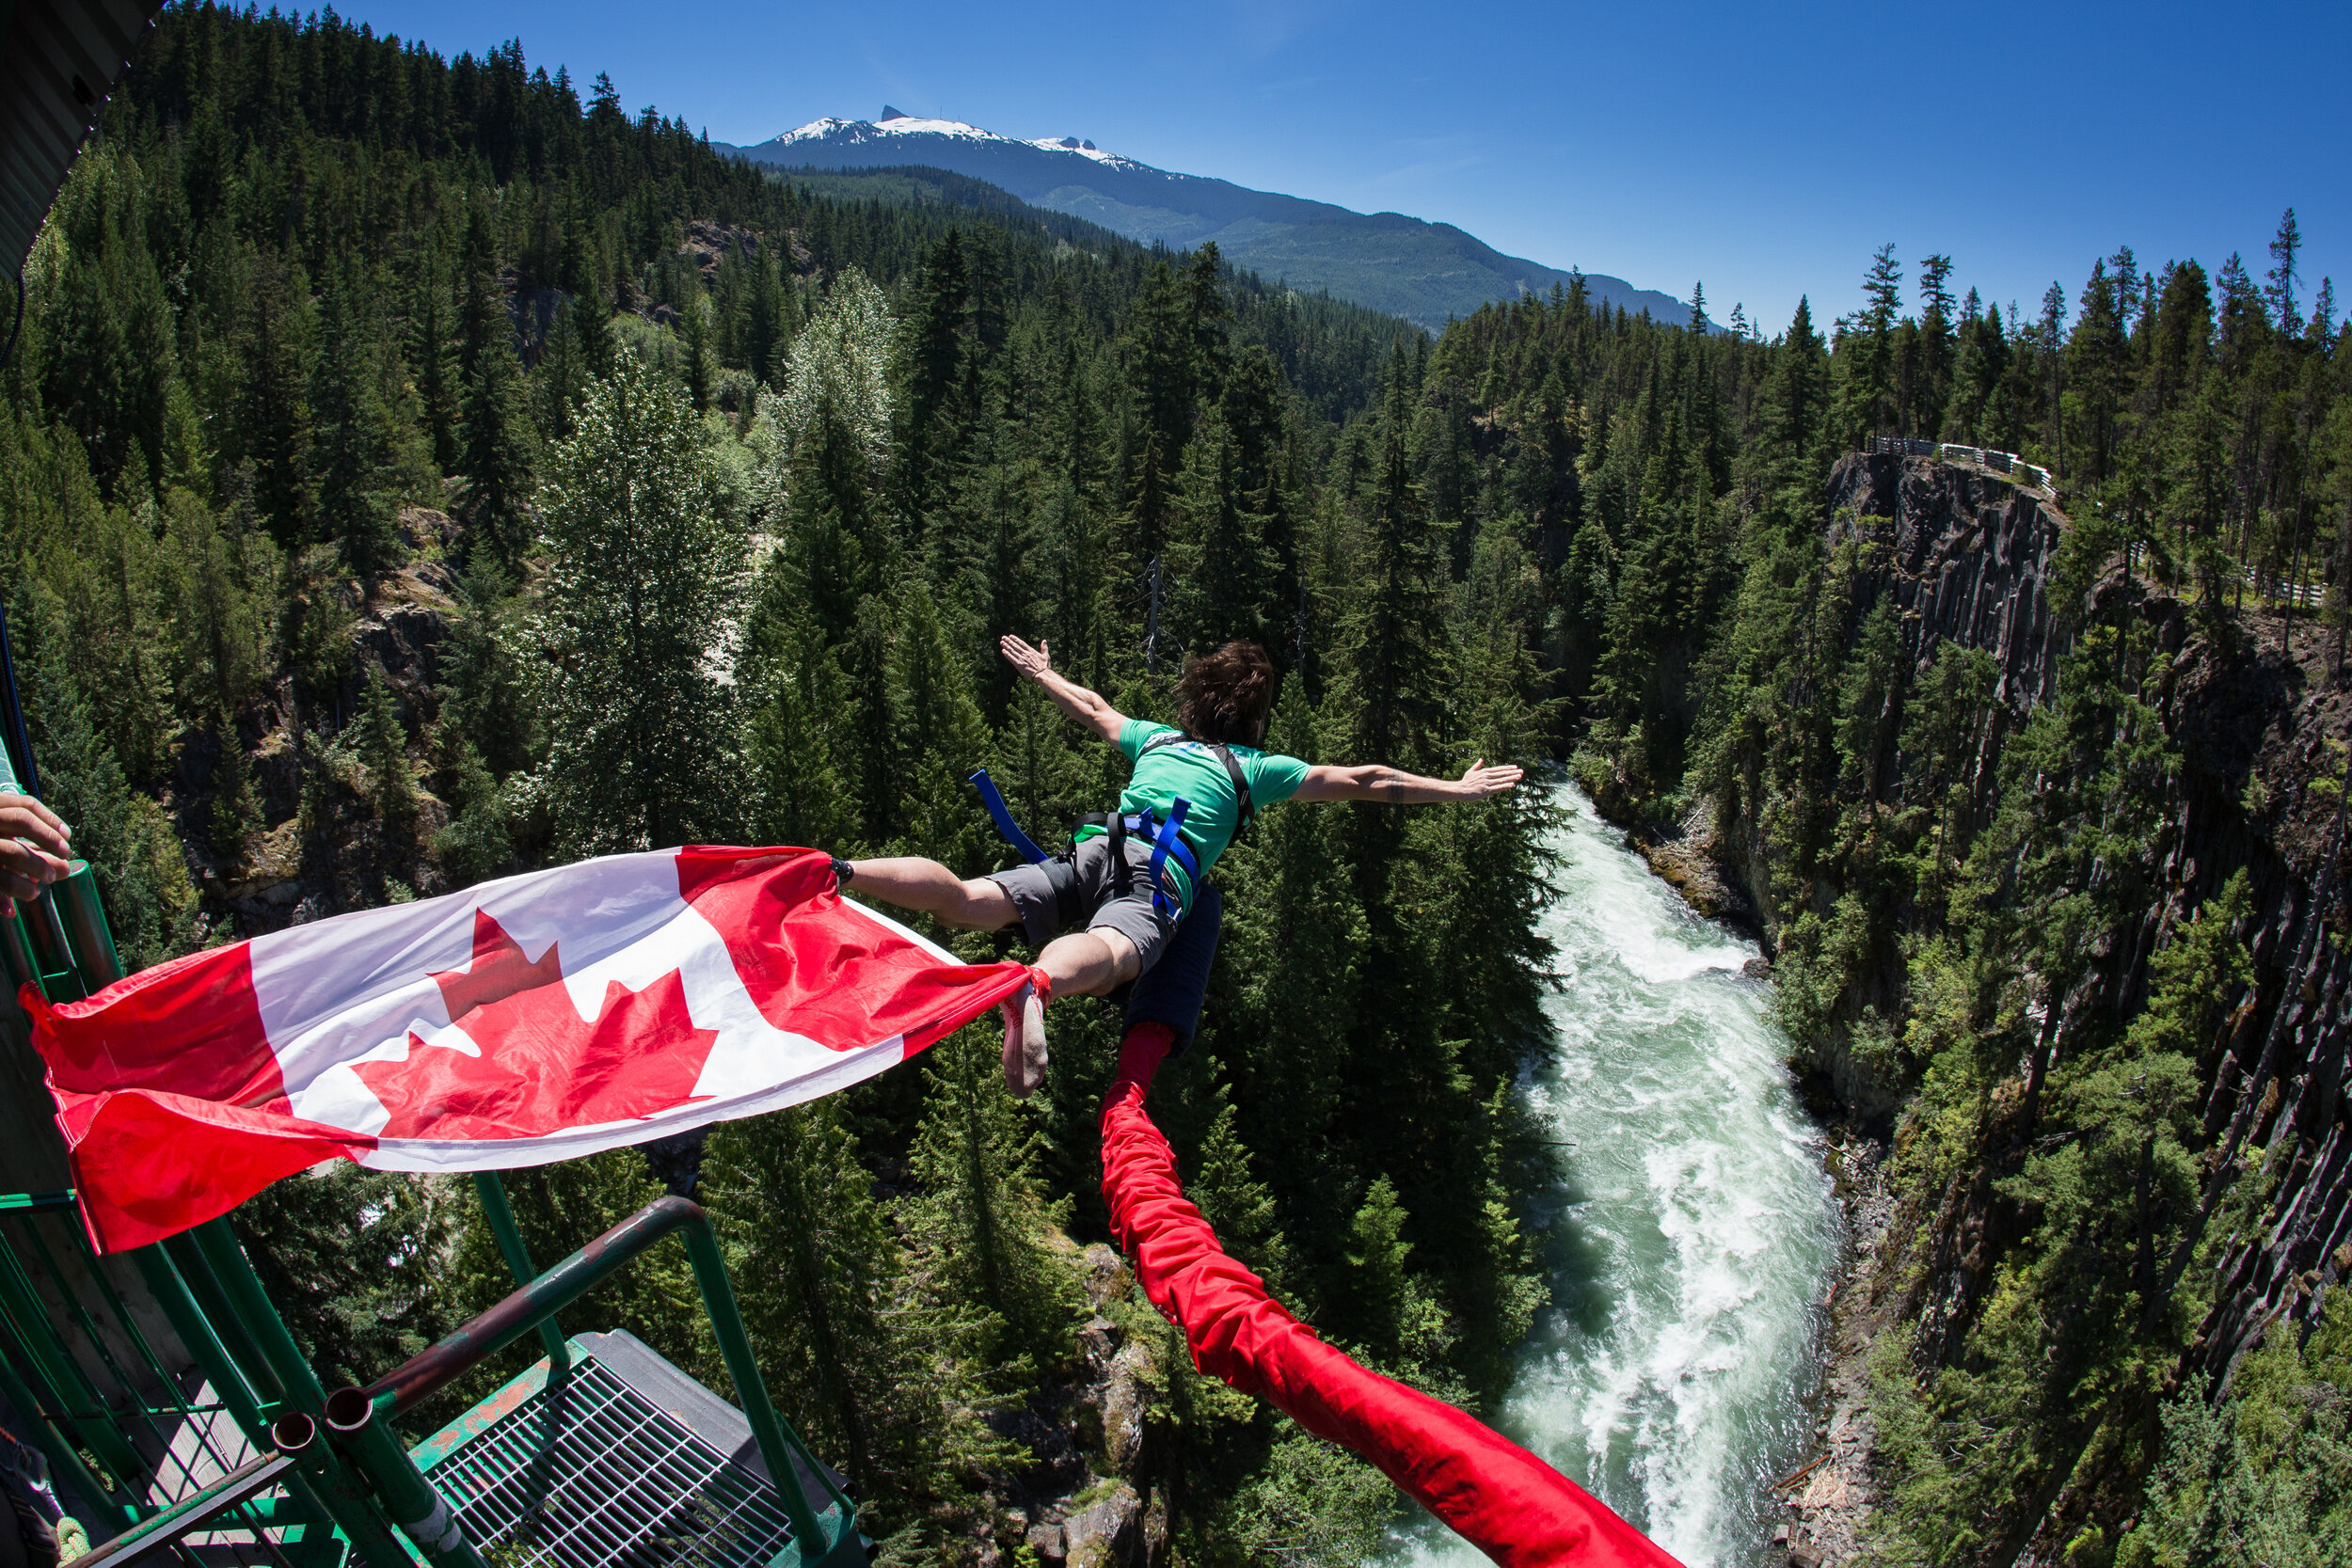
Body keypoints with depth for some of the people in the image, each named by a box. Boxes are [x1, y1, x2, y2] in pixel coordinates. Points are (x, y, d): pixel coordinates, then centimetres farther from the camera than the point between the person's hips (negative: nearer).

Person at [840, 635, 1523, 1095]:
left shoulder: (1155, 738, 34)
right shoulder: (1257, 768, 24)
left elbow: (1091, 707, 50)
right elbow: (1363, 782, 22)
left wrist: (1043, 672, 69)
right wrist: (1455, 789, 29)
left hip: (1093, 852, 5)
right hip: (1156, 884, -4)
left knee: (962, 900, -10)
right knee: (1108, 957, -34)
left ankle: (837, 873, -30)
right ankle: (1035, 985, -67)